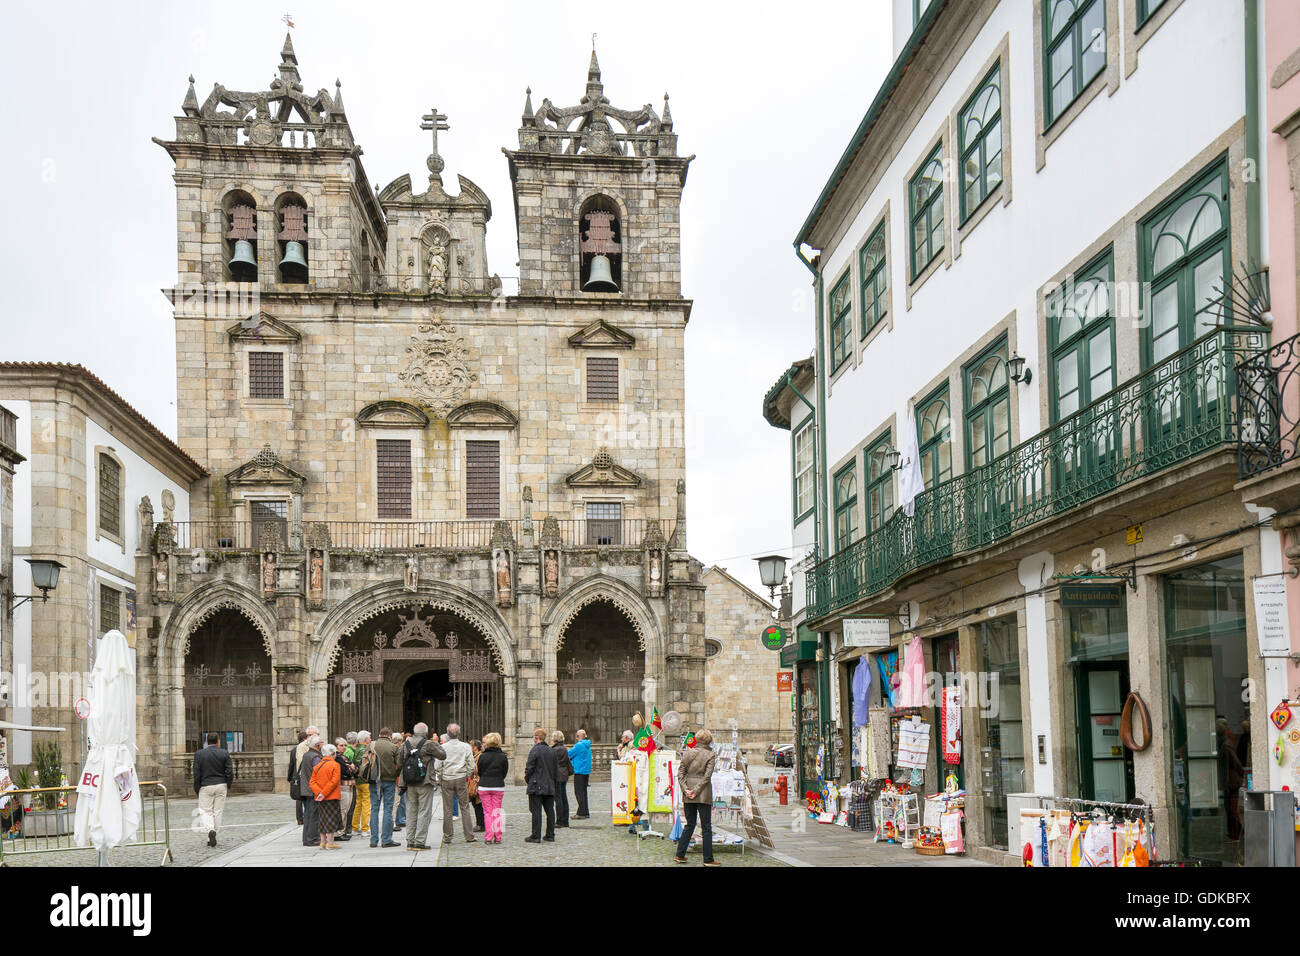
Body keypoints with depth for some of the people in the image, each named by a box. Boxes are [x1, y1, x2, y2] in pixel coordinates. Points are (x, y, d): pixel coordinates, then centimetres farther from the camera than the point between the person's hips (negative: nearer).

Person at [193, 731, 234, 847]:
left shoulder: (199, 754, -3)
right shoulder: (224, 753, -2)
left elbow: (196, 774, -4)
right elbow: (229, 772, -3)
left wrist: (197, 789, 4)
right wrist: (229, 785, 12)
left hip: (206, 786, -1)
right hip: (221, 786, 1)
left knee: (205, 811, 6)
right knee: (218, 811, 9)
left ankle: (210, 830, -19)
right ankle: (212, 839, 11)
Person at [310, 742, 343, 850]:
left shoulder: (317, 765, 8)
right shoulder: (335, 765, -10)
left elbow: (312, 782, 2)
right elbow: (334, 781, -19)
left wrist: (319, 792, -9)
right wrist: (324, 793, -17)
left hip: (320, 799, 6)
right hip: (332, 797, -6)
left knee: (322, 819, 14)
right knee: (331, 819, 0)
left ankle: (323, 842, 18)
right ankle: (330, 843, 0)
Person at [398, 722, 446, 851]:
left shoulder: (405, 744, 5)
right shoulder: (428, 744, -11)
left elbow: (400, 763, 7)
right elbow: (443, 755, -2)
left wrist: (401, 784, 12)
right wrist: (437, 744, 15)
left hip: (410, 784, 5)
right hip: (425, 783, -5)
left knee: (412, 812, 13)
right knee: (424, 812, 0)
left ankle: (410, 841, 14)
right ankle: (420, 842, -4)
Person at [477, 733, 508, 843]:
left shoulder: (482, 756, -8)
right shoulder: (503, 756, -4)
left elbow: (479, 772, 1)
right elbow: (505, 772, 2)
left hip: (484, 787, -1)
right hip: (499, 787, 1)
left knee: (487, 812, 6)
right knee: (497, 812, 9)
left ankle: (488, 837, 4)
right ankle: (497, 837, 8)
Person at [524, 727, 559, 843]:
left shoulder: (535, 750, -12)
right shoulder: (552, 751, 9)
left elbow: (529, 768, -12)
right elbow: (556, 769, 14)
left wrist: (527, 778, 4)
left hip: (536, 787, -6)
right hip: (550, 786, 6)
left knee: (536, 812, -3)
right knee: (550, 811, 10)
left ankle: (536, 836, -2)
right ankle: (550, 835, 13)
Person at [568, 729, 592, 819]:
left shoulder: (578, 745, -15)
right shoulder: (587, 746, 14)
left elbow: (569, 754, -10)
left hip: (579, 771, -9)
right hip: (586, 771, 9)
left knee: (579, 792, -6)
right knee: (583, 791, 14)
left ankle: (581, 813, -9)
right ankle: (585, 812, 16)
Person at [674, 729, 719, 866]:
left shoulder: (687, 753, 6)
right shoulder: (710, 755, -6)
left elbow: (680, 773, 1)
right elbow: (707, 776, -13)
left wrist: (686, 789, -3)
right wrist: (696, 791, -11)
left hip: (688, 794, 4)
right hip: (703, 795, -4)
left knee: (689, 825, 15)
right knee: (706, 827, 2)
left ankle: (680, 855, 15)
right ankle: (708, 859, 3)